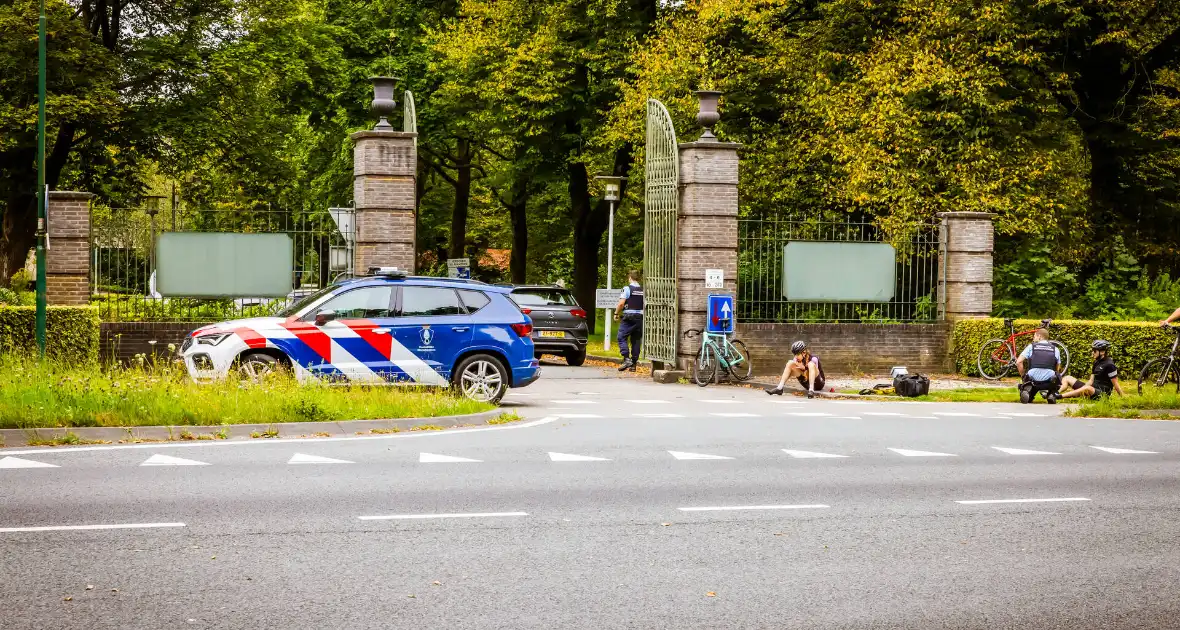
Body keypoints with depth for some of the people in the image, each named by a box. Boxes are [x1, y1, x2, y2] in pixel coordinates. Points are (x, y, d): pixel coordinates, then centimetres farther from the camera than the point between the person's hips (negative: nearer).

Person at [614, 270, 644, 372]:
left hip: (629, 317, -6)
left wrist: (616, 313, -1)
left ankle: (626, 359, -18)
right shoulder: (643, 290, 10)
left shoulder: (627, 289, -6)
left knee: (621, 337, -2)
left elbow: (621, 303, -13)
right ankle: (634, 364, 10)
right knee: (636, 340, 9)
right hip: (640, 317, 6)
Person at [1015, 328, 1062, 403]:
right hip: (1049, 380, 0)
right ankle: (1052, 394, 9)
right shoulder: (1055, 349, 15)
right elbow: (1057, 369, 16)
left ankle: (1026, 391, -5)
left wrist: (1023, 376, 13)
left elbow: (1019, 362, 1)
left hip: (1033, 380, 0)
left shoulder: (1031, 346, 11)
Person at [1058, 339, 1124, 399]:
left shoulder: (1109, 365, -13)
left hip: (1102, 393, -10)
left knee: (1088, 388, -42)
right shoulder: (1096, 362, 13)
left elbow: (1116, 384, -12)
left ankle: (1059, 396, -50)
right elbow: (1091, 381, 14)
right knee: (1067, 378, 6)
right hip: (1093, 388, 10)